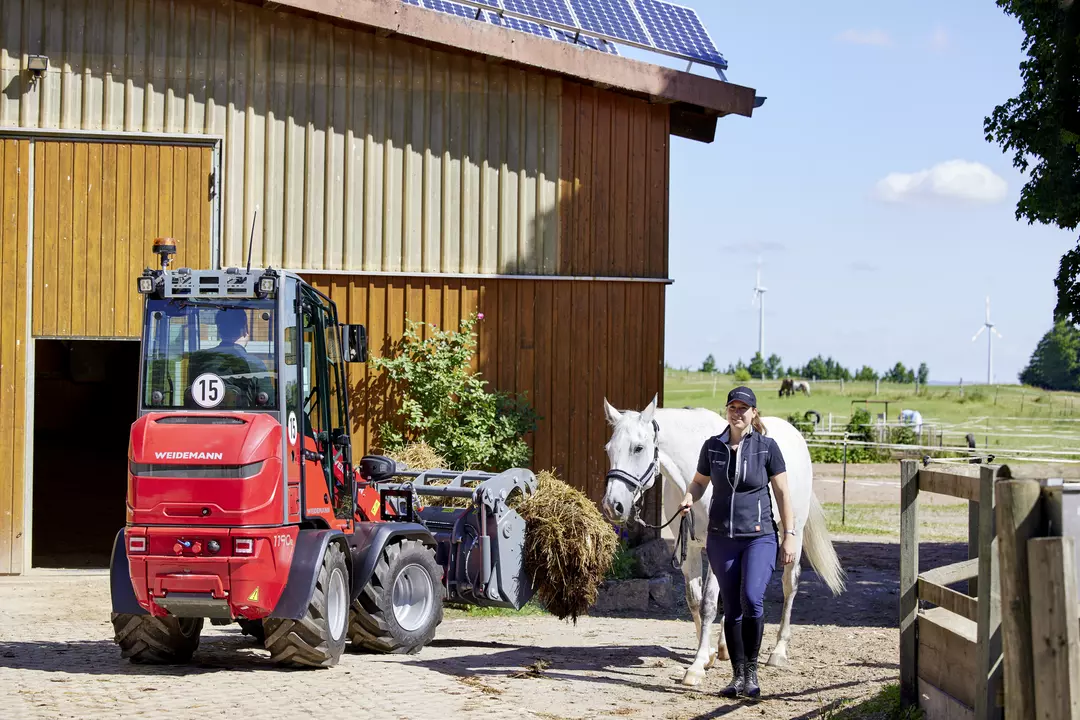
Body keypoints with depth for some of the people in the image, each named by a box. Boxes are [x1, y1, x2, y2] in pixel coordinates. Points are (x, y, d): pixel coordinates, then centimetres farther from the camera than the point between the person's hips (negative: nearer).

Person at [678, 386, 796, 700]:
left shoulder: (767, 447, -4)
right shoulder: (713, 446, 3)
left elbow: (782, 494, -1)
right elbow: (699, 482, 16)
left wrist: (790, 536, -5)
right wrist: (689, 498, -7)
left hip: (759, 536, -3)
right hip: (721, 538, 3)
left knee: (752, 598, -21)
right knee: (732, 609, 6)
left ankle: (751, 668, -5)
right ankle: (738, 675, 16)